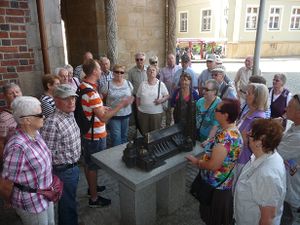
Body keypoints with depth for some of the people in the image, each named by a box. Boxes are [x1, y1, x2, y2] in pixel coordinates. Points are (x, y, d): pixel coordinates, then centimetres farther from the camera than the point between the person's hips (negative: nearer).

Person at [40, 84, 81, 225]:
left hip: (73, 167, 8)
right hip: (64, 171, -8)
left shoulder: (70, 115, 0)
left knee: (69, 202, 27)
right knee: (68, 205, 12)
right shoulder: (52, 123, -28)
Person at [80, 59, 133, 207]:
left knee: (88, 163, 22)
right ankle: (94, 199, 22)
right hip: (95, 136, -9)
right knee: (93, 166, 5)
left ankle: (91, 187, 43)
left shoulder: (82, 86, 3)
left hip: (85, 133, 9)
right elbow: (103, 118, -29)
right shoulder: (91, 92, -28)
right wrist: (121, 105, -25)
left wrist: (103, 108, 19)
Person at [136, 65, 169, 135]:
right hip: (143, 112, 2)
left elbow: (167, 96, 3)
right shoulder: (142, 84, 4)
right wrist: (138, 107, 5)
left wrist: (161, 100, -16)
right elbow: (138, 97, 11)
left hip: (157, 112, -1)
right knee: (144, 132, 9)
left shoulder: (161, 84, 0)